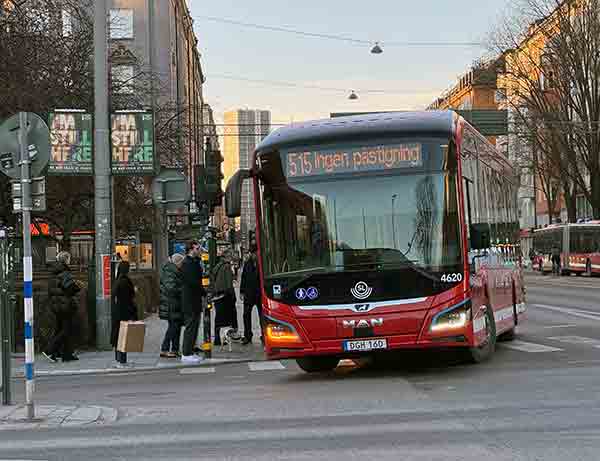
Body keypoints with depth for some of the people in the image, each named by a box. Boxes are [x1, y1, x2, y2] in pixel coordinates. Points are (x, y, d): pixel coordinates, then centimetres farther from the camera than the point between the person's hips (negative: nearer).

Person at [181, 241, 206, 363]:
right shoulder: (187, 263, -14)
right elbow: (193, 282, -20)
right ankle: (186, 354, -4)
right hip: (190, 301, -10)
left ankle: (189, 352, 19)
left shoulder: (195, 262, 17)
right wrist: (204, 293, -14)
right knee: (190, 327, -7)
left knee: (194, 327, 13)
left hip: (195, 299, 10)